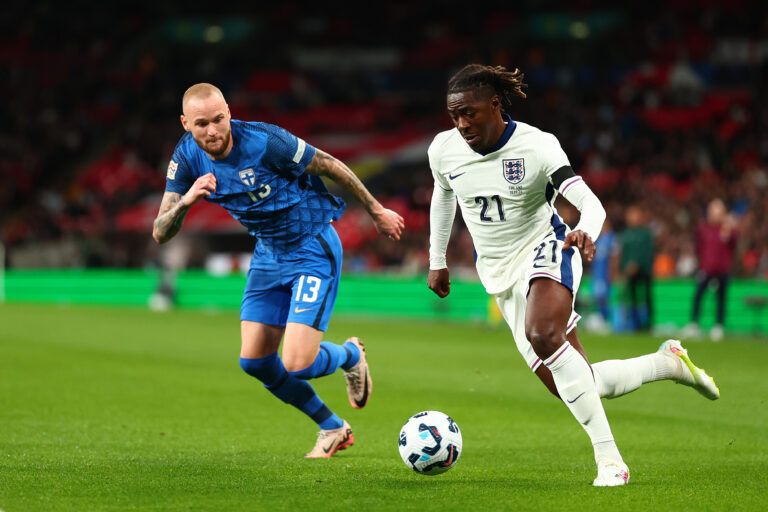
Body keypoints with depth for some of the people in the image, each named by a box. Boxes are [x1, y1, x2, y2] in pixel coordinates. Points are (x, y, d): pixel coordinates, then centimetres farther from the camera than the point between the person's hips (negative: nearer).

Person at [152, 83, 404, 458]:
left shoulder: (264, 142, -26)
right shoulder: (187, 157, -10)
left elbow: (330, 166, -12)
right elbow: (161, 234, -12)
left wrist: (377, 212, -2)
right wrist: (185, 200, -33)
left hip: (314, 248, -7)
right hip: (268, 254, 7)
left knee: (297, 365, -15)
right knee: (254, 361, 3)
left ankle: (350, 355, 22)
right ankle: (333, 429, 24)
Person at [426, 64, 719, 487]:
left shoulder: (536, 146, -16)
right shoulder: (443, 150, -4)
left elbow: (591, 203, -23)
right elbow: (442, 196, 19)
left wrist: (585, 233, -46)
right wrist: (437, 261, 23)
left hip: (546, 250, -5)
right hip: (500, 274, 5)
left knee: (542, 335, -38)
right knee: (575, 388, -5)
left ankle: (609, 459, -33)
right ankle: (667, 362, 21)